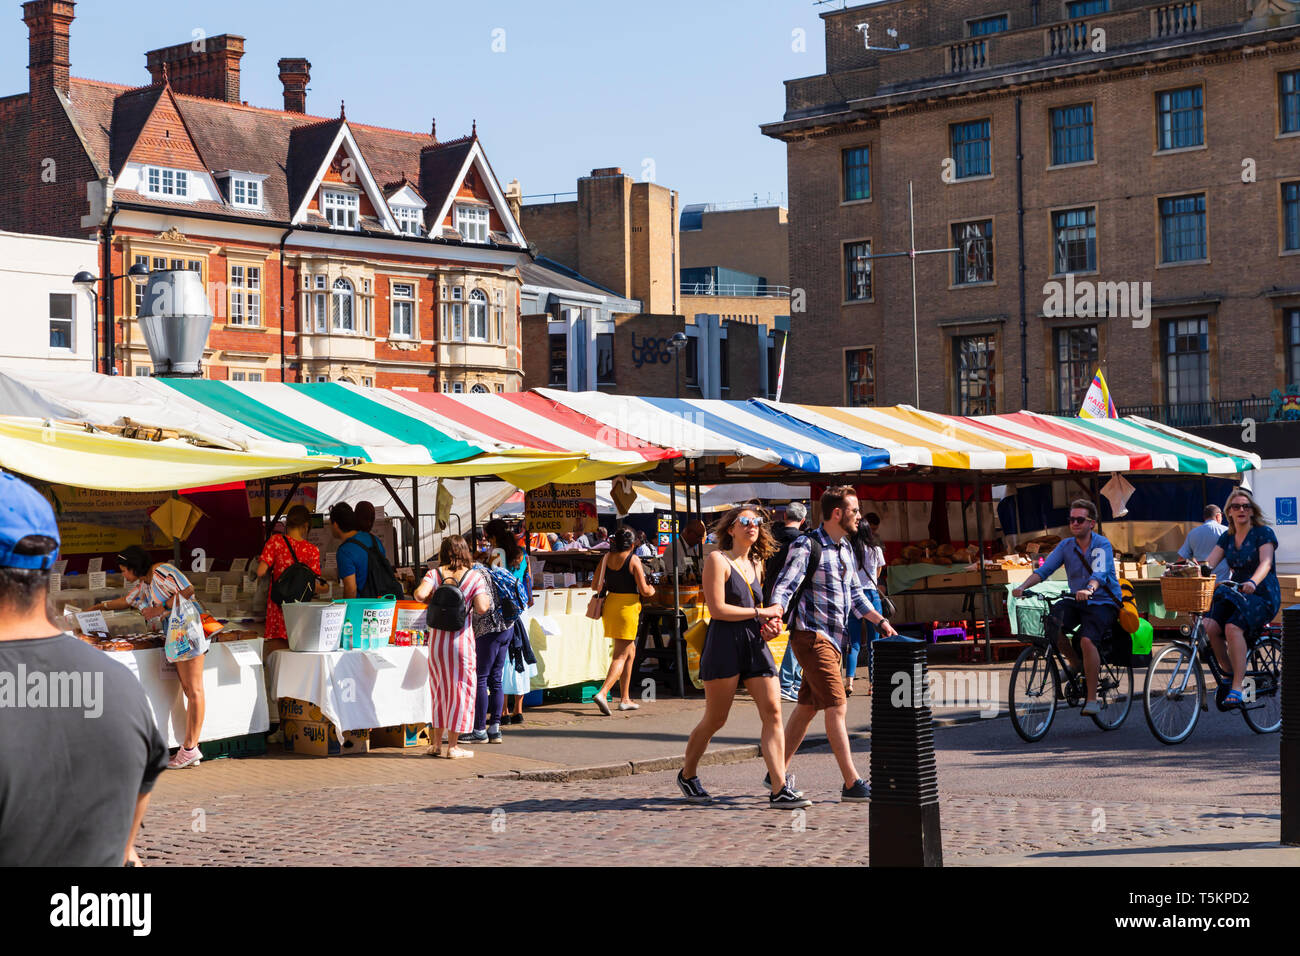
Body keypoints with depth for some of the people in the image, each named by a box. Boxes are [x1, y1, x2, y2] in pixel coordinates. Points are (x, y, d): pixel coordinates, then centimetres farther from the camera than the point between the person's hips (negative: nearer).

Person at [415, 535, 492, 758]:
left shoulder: (435, 574, -1)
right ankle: (453, 745, 6)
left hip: (437, 638, 3)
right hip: (461, 639, -3)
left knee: (439, 689, 14)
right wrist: (487, 597, 6)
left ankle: (436, 743, 19)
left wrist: (423, 594, 6)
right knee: (460, 689, 5)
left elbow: (420, 595, -17)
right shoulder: (475, 577, -5)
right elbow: (482, 608, -14)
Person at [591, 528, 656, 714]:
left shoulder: (606, 558, 5)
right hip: (628, 606, -6)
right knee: (621, 655, -5)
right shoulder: (633, 560, -11)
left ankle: (625, 698, 19)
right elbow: (644, 590, -12)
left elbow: (596, 586, 9)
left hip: (610, 603, 6)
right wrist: (651, 590, 10)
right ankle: (602, 693, -22)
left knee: (630, 653, 18)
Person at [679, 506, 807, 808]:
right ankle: (687, 775, 25)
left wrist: (770, 624, 8)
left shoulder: (755, 565, 19)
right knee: (715, 719, 2)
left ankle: (779, 790, -11)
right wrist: (762, 613, -9)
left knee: (773, 713, -8)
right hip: (724, 644, -6)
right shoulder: (717, 560, -4)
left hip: (755, 644, 6)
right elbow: (717, 608, -12)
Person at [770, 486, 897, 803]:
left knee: (807, 707, 12)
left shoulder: (845, 548, 16)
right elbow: (785, 586, -20)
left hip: (832, 638, 9)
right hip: (811, 636, -9)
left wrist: (881, 621, 22)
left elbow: (855, 594, 26)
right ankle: (852, 784, -13)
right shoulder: (806, 546, -11)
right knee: (837, 706, -12)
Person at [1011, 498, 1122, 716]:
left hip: (1103, 603, -5)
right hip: (1077, 602, 5)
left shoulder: (1102, 545, -12)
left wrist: (1089, 590, -52)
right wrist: (1023, 587, -24)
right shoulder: (1066, 545, 2)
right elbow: (1044, 569, -6)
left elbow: (1099, 574, -30)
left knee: (1087, 640, -31)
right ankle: (1075, 663, 2)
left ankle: (1092, 700, -21)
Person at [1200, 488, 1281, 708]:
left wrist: (1252, 582, -42)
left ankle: (1237, 689, -31)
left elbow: (1266, 562, -21)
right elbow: (1209, 563, 3)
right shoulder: (1227, 537, 12)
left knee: (1233, 627, -33)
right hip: (1235, 595, 5)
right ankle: (1229, 674, -4)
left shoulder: (1264, 533, -5)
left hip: (1263, 596, -5)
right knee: (1210, 626, -24)